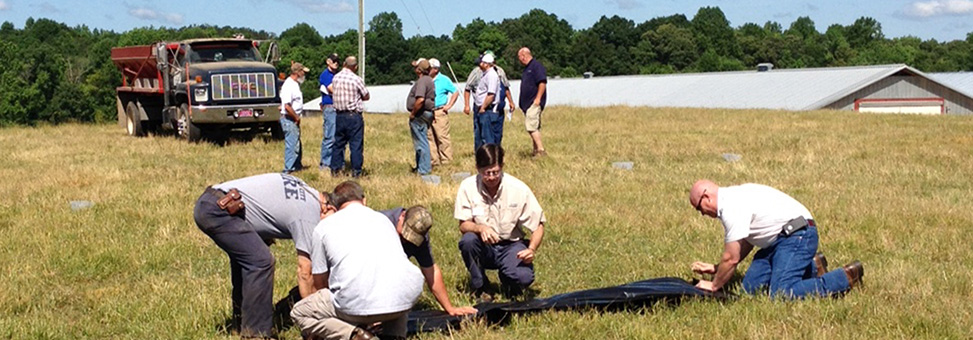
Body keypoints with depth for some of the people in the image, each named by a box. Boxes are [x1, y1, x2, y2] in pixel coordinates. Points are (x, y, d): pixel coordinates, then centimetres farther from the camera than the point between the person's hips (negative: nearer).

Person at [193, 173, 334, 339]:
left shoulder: (306, 191, 16)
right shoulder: (309, 217, -8)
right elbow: (305, 272, -7)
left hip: (204, 202, 10)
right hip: (218, 210, -10)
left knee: (244, 257, 24)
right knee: (261, 262, -13)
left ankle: (242, 323, 32)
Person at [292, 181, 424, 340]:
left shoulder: (324, 226, 17)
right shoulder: (382, 218, 27)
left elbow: (320, 281, 22)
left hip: (359, 304, -4)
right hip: (406, 297, 4)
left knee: (299, 313, 20)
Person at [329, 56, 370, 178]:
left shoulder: (335, 78, 2)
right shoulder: (356, 79, -13)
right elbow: (366, 96, -3)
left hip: (339, 114, 5)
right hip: (354, 115, -5)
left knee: (338, 142, 13)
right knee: (356, 144, 0)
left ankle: (335, 169, 17)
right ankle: (356, 171, 0)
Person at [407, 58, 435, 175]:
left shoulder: (422, 81, -18)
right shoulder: (428, 80, 15)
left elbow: (420, 100, -31)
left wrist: (413, 113, -19)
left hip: (420, 114, -11)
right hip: (428, 113, 11)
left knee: (421, 142, -5)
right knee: (421, 141, 18)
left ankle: (424, 170, -1)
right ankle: (421, 167, 26)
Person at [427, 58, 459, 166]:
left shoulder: (444, 80, 1)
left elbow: (455, 92, 4)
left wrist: (449, 106, -4)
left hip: (439, 112, -5)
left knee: (442, 137, -7)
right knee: (430, 137, 5)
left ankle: (446, 161, -3)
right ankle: (434, 160, 11)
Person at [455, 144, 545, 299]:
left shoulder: (519, 189, -14)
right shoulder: (468, 187, -13)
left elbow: (538, 225, -8)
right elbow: (463, 225, -10)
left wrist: (532, 249, -26)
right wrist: (480, 228, -33)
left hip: (511, 245, -1)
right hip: (484, 247, 1)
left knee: (524, 277, -29)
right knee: (467, 240, -32)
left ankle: (509, 282, 12)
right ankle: (479, 288, -7)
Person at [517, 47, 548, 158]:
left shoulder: (537, 66, -11)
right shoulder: (527, 68, 19)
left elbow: (542, 83, -20)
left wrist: (538, 98, -23)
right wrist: (522, 103, 21)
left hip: (534, 103, -10)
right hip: (527, 103, 10)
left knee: (531, 127, -15)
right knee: (532, 127, 12)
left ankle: (541, 150, -14)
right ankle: (536, 150, 17)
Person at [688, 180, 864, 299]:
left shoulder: (732, 208, -19)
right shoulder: (732, 198, 13)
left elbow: (731, 258, -17)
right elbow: (746, 243, 18)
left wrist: (714, 286, -3)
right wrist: (715, 269, 14)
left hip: (797, 235, -10)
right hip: (780, 238, 10)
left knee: (781, 292, -23)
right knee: (750, 287, 3)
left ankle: (847, 277, -10)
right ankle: (810, 269, 18)